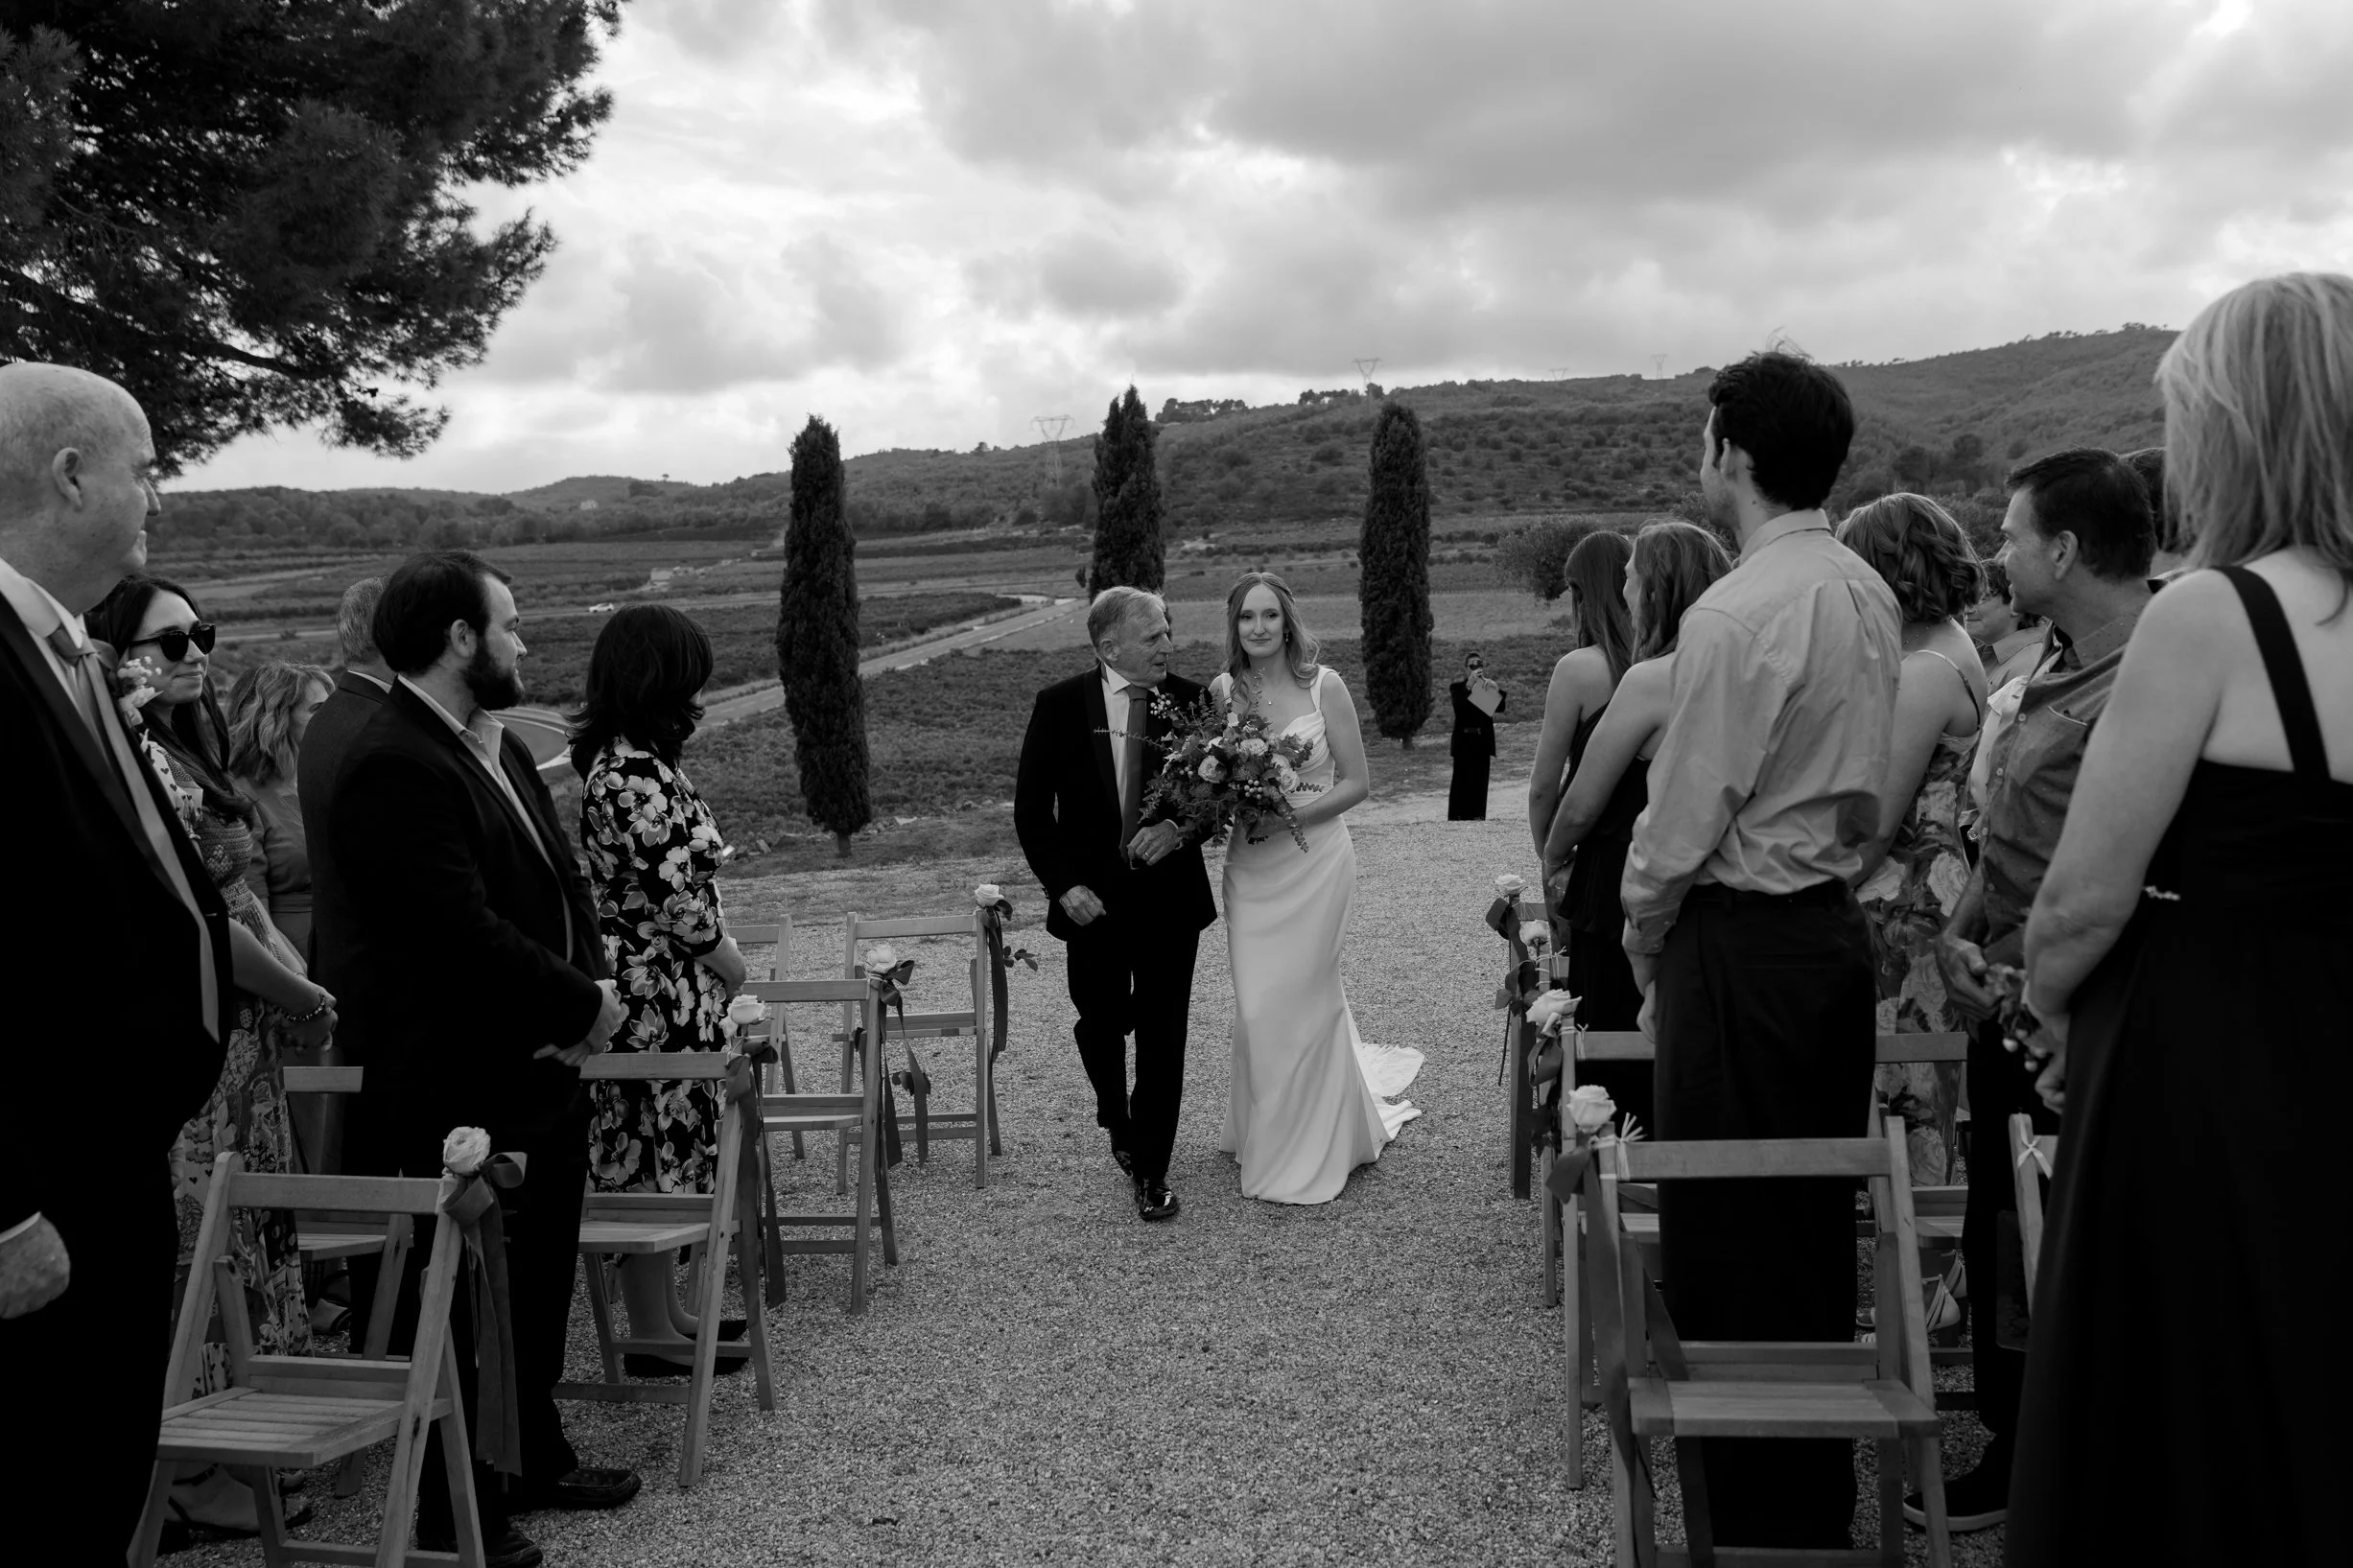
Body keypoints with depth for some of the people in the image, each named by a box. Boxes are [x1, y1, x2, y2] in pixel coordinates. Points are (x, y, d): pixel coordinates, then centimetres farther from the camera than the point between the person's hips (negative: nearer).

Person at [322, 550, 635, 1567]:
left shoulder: (500, 748, 12)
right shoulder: (391, 769, -21)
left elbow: (560, 880, 14)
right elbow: (465, 931, -27)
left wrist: (592, 986, -4)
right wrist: (583, 1004, -16)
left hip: (541, 1075, 10)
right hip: (460, 1095, -10)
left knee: (540, 1290, 22)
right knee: (462, 1305, 5)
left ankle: (537, 1461, 39)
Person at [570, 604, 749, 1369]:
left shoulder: (619, 761, 12)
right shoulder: (636, 776, -20)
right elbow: (677, 898, -21)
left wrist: (716, 959, 13)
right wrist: (729, 962, -6)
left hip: (653, 990, 10)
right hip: (660, 996, -10)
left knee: (645, 1157, 16)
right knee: (655, 1157, -1)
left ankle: (663, 1311, 27)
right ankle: (652, 1332, 9)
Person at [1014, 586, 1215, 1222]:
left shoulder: (1191, 701, -4)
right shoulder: (1060, 705, -6)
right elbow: (1031, 808, -2)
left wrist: (1181, 826, -17)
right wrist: (1062, 884, -12)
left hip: (1170, 897, 0)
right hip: (1092, 900, 0)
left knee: (1163, 1036, 3)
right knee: (1100, 1024, 13)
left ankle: (1152, 1172, 16)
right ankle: (1118, 1122, 44)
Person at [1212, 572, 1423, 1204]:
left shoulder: (1324, 687, -7)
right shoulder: (1222, 689, 1)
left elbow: (1357, 782, -5)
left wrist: (1291, 814, -15)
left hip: (1314, 859, -3)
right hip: (1249, 864, 3)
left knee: (1298, 1000, 1)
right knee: (1256, 1006, 4)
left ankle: (1306, 1153, 19)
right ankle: (1267, 1136, 26)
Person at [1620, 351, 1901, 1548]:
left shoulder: (1736, 615, -19)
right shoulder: (1868, 594, 7)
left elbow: (1682, 817, -16)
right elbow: (1868, 784, 12)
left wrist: (1644, 941, -1)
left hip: (1742, 943, -9)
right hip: (1838, 922, 9)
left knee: (1727, 1241, 2)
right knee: (1818, 1226, 18)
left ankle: (1760, 1516, 13)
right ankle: (1822, 1502, 32)